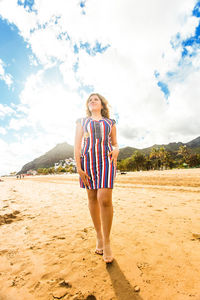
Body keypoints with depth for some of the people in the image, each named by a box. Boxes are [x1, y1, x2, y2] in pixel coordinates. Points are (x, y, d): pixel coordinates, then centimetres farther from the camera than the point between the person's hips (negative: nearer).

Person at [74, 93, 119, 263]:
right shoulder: (82, 121, 17)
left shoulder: (110, 122, 19)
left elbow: (115, 143, 20)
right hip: (87, 160, 1)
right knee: (92, 198, 4)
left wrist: (116, 150, -5)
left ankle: (107, 242, 6)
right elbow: (77, 145, 7)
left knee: (105, 198, -13)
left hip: (106, 160, 0)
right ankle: (99, 237, 22)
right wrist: (78, 167, -4)